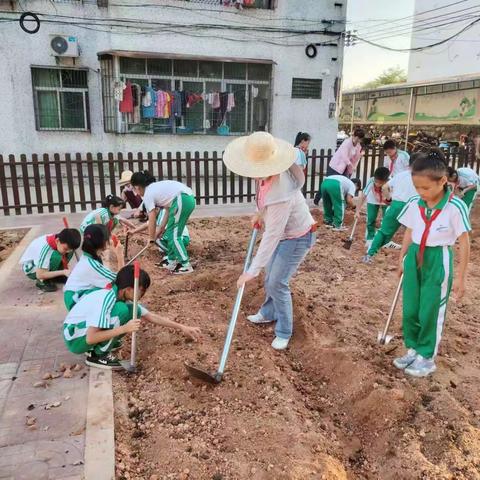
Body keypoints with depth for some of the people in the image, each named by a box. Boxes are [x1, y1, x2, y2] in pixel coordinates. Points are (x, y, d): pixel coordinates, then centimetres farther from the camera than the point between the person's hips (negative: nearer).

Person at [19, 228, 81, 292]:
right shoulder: (45, 248, -37)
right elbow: (40, 275, -35)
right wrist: (63, 272, -37)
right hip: (30, 268, -7)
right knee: (56, 257, -35)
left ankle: (52, 276, 3)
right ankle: (42, 281, -14)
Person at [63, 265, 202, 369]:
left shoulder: (124, 297, -3)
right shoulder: (106, 299, -29)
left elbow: (152, 317, 2)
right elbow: (90, 338, -32)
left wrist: (182, 328, -1)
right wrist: (124, 329, -31)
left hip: (90, 331, 8)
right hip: (74, 338, -8)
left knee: (134, 311, -4)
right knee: (121, 310, -27)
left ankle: (99, 349, 4)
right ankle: (98, 355, -11)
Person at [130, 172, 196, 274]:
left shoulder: (148, 195, 0)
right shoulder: (156, 187, 25)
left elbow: (152, 221, 3)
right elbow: (169, 210, 23)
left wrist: (152, 239, 16)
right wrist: (161, 228, 24)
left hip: (182, 199, -9)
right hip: (189, 198, 9)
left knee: (174, 235, -1)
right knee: (170, 232, 18)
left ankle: (186, 265, -3)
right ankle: (171, 262, 28)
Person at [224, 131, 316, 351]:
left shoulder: (280, 193, -41)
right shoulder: (268, 173, -17)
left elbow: (271, 236, -39)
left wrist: (252, 270, -37)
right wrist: (260, 213, 16)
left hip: (297, 237, -9)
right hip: (282, 231, 9)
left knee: (277, 283, -7)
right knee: (270, 276, 20)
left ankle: (284, 333, 12)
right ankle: (269, 313, 43)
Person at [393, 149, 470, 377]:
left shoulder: (455, 207, -17)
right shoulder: (414, 204, -3)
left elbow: (464, 243, -10)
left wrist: (460, 278, -8)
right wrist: (402, 260, 15)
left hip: (438, 262, -5)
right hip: (414, 258, 5)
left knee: (431, 312, 6)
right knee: (410, 310, 12)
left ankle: (426, 358, 24)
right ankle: (413, 350, 31)